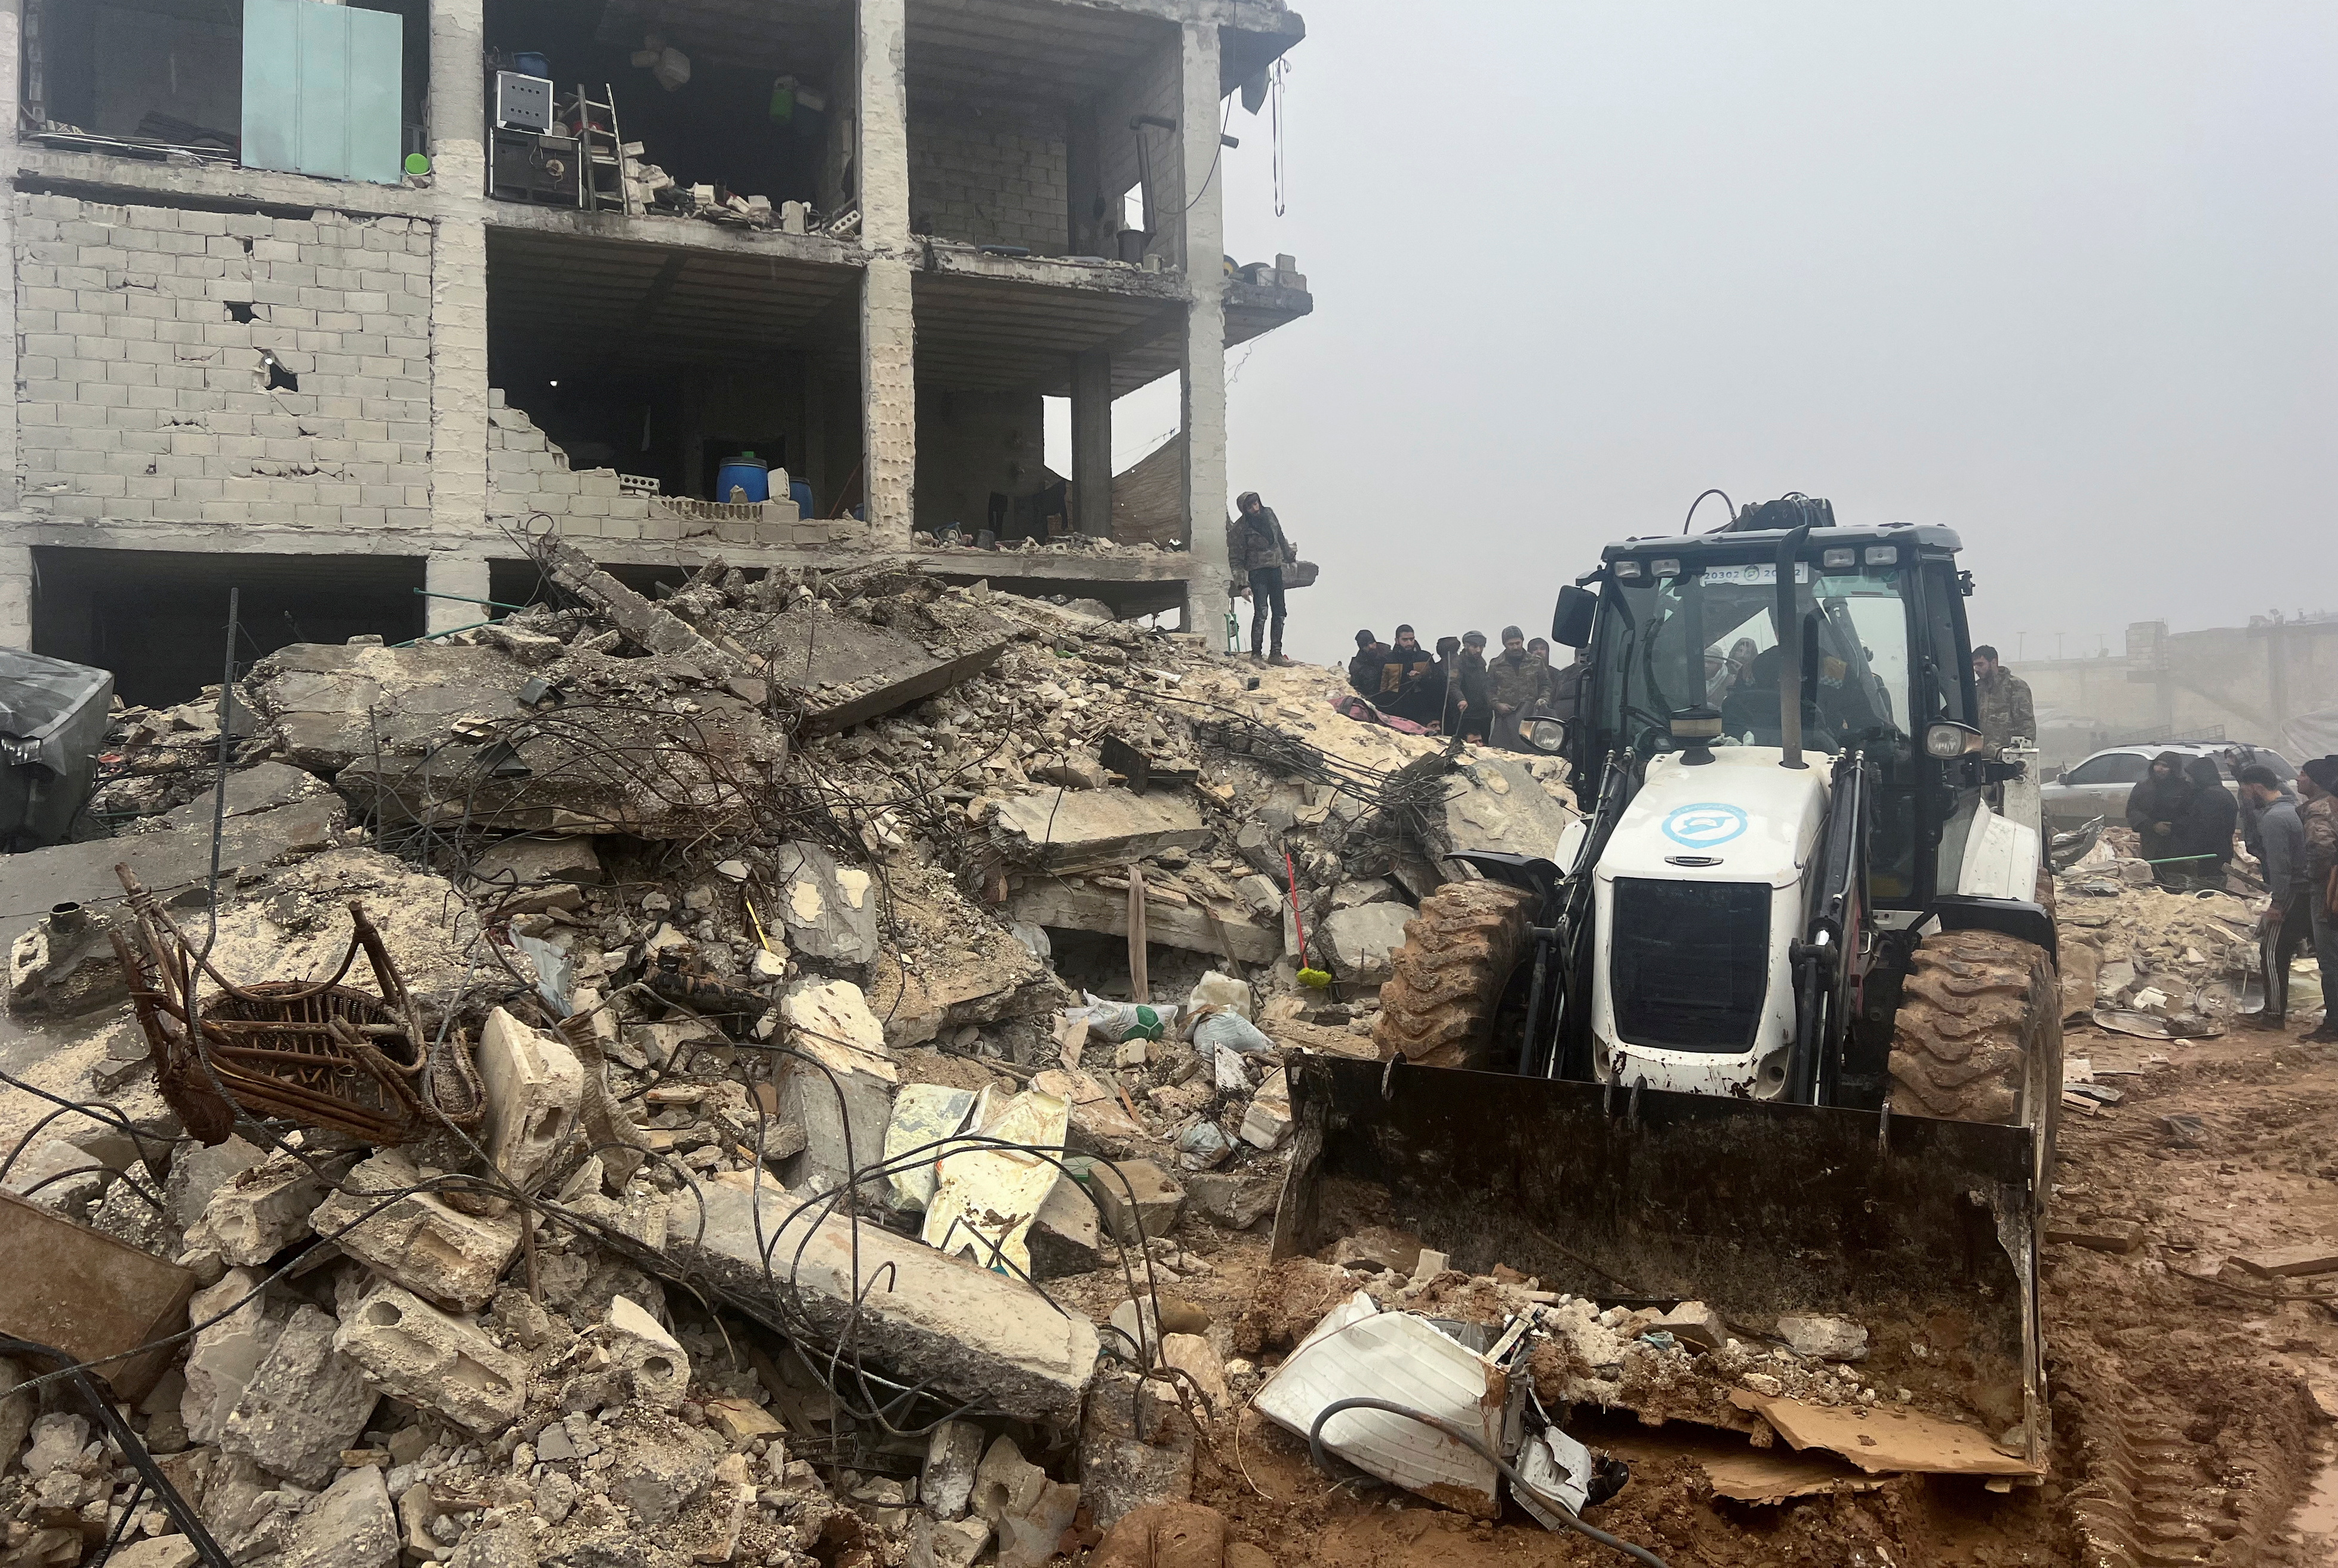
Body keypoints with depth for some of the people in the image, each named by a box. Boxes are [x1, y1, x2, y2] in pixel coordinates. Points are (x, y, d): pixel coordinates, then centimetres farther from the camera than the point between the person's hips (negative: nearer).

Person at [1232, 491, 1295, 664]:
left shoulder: (1269, 514, 5)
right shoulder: (1242, 528, -10)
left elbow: (1281, 538, 20)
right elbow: (1238, 558, -7)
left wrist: (1290, 557, 25)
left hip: (1276, 568, 6)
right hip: (1258, 571, -6)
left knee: (1279, 613, 5)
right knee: (1261, 612, -16)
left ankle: (1276, 654, 12)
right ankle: (1255, 654, -10)